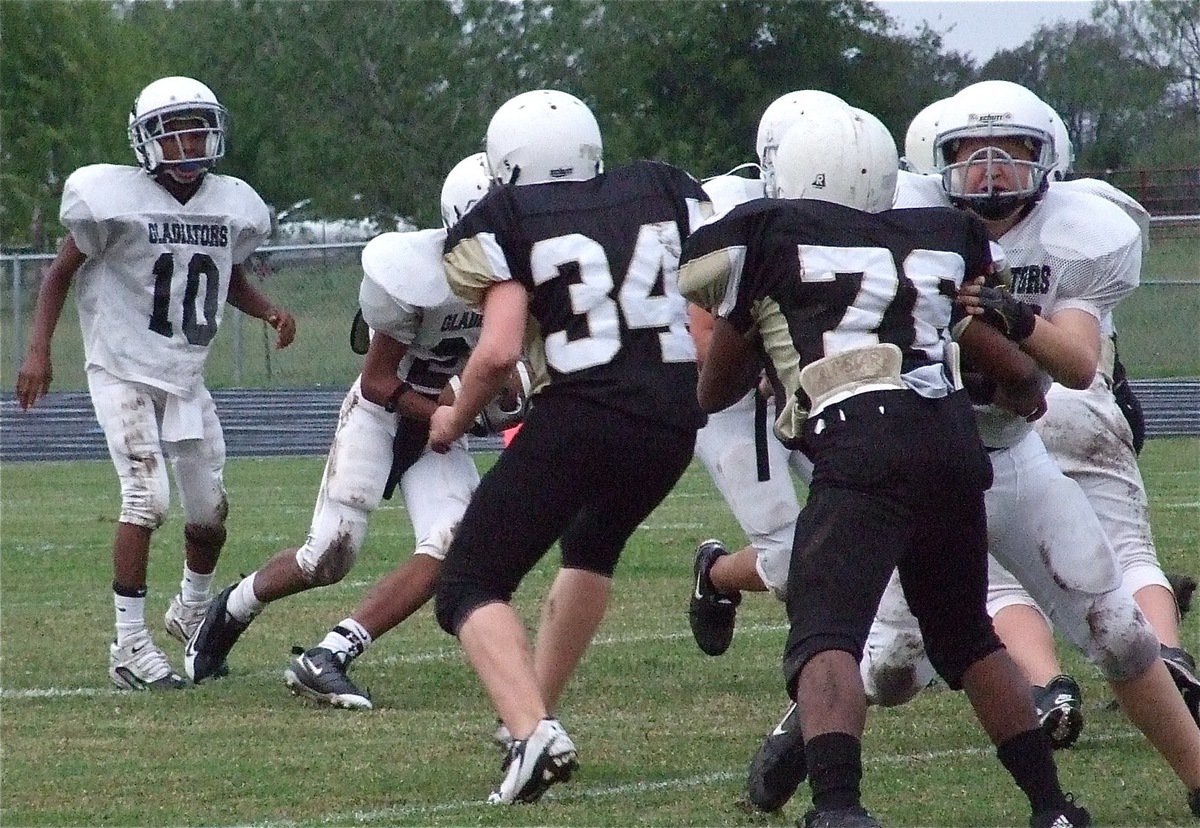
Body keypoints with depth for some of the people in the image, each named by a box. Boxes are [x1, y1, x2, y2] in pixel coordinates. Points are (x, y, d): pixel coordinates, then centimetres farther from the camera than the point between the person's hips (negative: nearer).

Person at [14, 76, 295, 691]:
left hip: (186, 378, 6)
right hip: (123, 372, -5)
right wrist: (38, 351, -12)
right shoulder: (116, 200, -13)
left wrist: (268, 312, 1)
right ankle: (130, 646, -12)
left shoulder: (232, 207, 3)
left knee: (209, 511, 10)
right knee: (147, 497, -19)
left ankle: (193, 612, 39)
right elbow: (61, 273, -4)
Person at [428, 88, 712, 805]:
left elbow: (501, 349, -9)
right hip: (673, 425, 6)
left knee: (470, 590, 4)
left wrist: (456, 419, 9)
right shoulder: (668, 192, 14)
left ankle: (532, 731, -20)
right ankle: (537, 713, 37)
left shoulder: (508, 220, 2)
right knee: (591, 547, 36)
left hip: (577, 420, -5)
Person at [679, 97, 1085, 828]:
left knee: (825, 637, -13)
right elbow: (1018, 372, 31)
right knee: (968, 638, 24)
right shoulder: (940, 241, 23)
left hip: (863, 451, -6)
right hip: (955, 445, 6)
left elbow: (715, 391, 23)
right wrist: (1025, 394, 53)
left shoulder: (768, 238, 11)